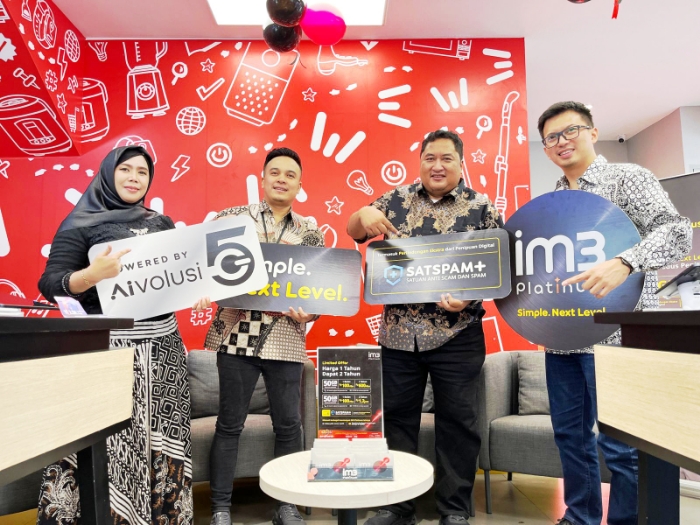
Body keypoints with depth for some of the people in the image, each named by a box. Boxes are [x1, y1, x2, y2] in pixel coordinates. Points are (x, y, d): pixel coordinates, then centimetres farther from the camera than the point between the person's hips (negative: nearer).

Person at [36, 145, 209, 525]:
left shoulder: (162, 223, 14)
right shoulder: (82, 223, 1)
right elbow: (49, 284, -5)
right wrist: (93, 274, -23)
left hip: (163, 343, 4)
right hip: (109, 345, -4)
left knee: (163, 437, 7)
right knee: (109, 441, -5)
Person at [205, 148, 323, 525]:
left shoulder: (310, 234, 9)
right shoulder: (232, 217, 4)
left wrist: (307, 312, -13)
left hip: (285, 340, 2)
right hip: (237, 334, -1)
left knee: (288, 424, 9)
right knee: (230, 423, 8)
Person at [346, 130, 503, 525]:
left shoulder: (481, 207, 1)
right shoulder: (398, 199, 8)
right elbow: (353, 232, 13)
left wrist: (469, 296, -18)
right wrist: (365, 214, -10)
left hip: (456, 334, -2)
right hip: (398, 332, 3)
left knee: (457, 420, 8)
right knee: (398, 418, 12)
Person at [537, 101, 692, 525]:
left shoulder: (627, 178, -2)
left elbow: (678, 232, -15)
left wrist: (624, 263, -32)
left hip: (612, 337, -6)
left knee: (620, 444, 0)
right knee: (570, 435, 14)